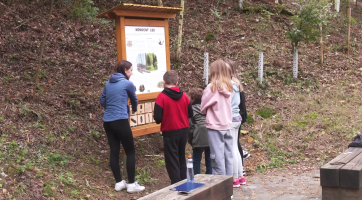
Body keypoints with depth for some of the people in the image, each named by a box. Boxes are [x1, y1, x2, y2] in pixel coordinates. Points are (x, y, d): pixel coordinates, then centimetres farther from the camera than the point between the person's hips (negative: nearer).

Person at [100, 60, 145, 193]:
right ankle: (131, 184, 3)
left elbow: (102, 101, 18)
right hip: (120, 121, -7)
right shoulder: (127, 83, -4)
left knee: (114, 151, 9)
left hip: (107, 121, 7)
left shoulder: (108, 83, 12)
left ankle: (119, 183, 14)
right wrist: (134, 109, 35)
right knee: (130, 152, 2)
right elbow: (134, 100, 14)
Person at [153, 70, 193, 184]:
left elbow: (157, 118, -16)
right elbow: (190, 114, 6)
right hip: (184, 131, 5)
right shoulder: (184, 95, -1)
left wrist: (159, 119, 6)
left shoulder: (162, 97, -14)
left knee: (172, 161, 5)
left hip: (170, 132, -5)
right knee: (181, 158, 20)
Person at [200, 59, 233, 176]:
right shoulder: (228, 87, 4)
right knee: (228, 155, 11)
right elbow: (226, 105, 10)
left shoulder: (212, 87, -13)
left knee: (218, 157, -1)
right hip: (227, 125, 6)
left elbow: (203, 107, -5)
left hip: (215, 126, -6)